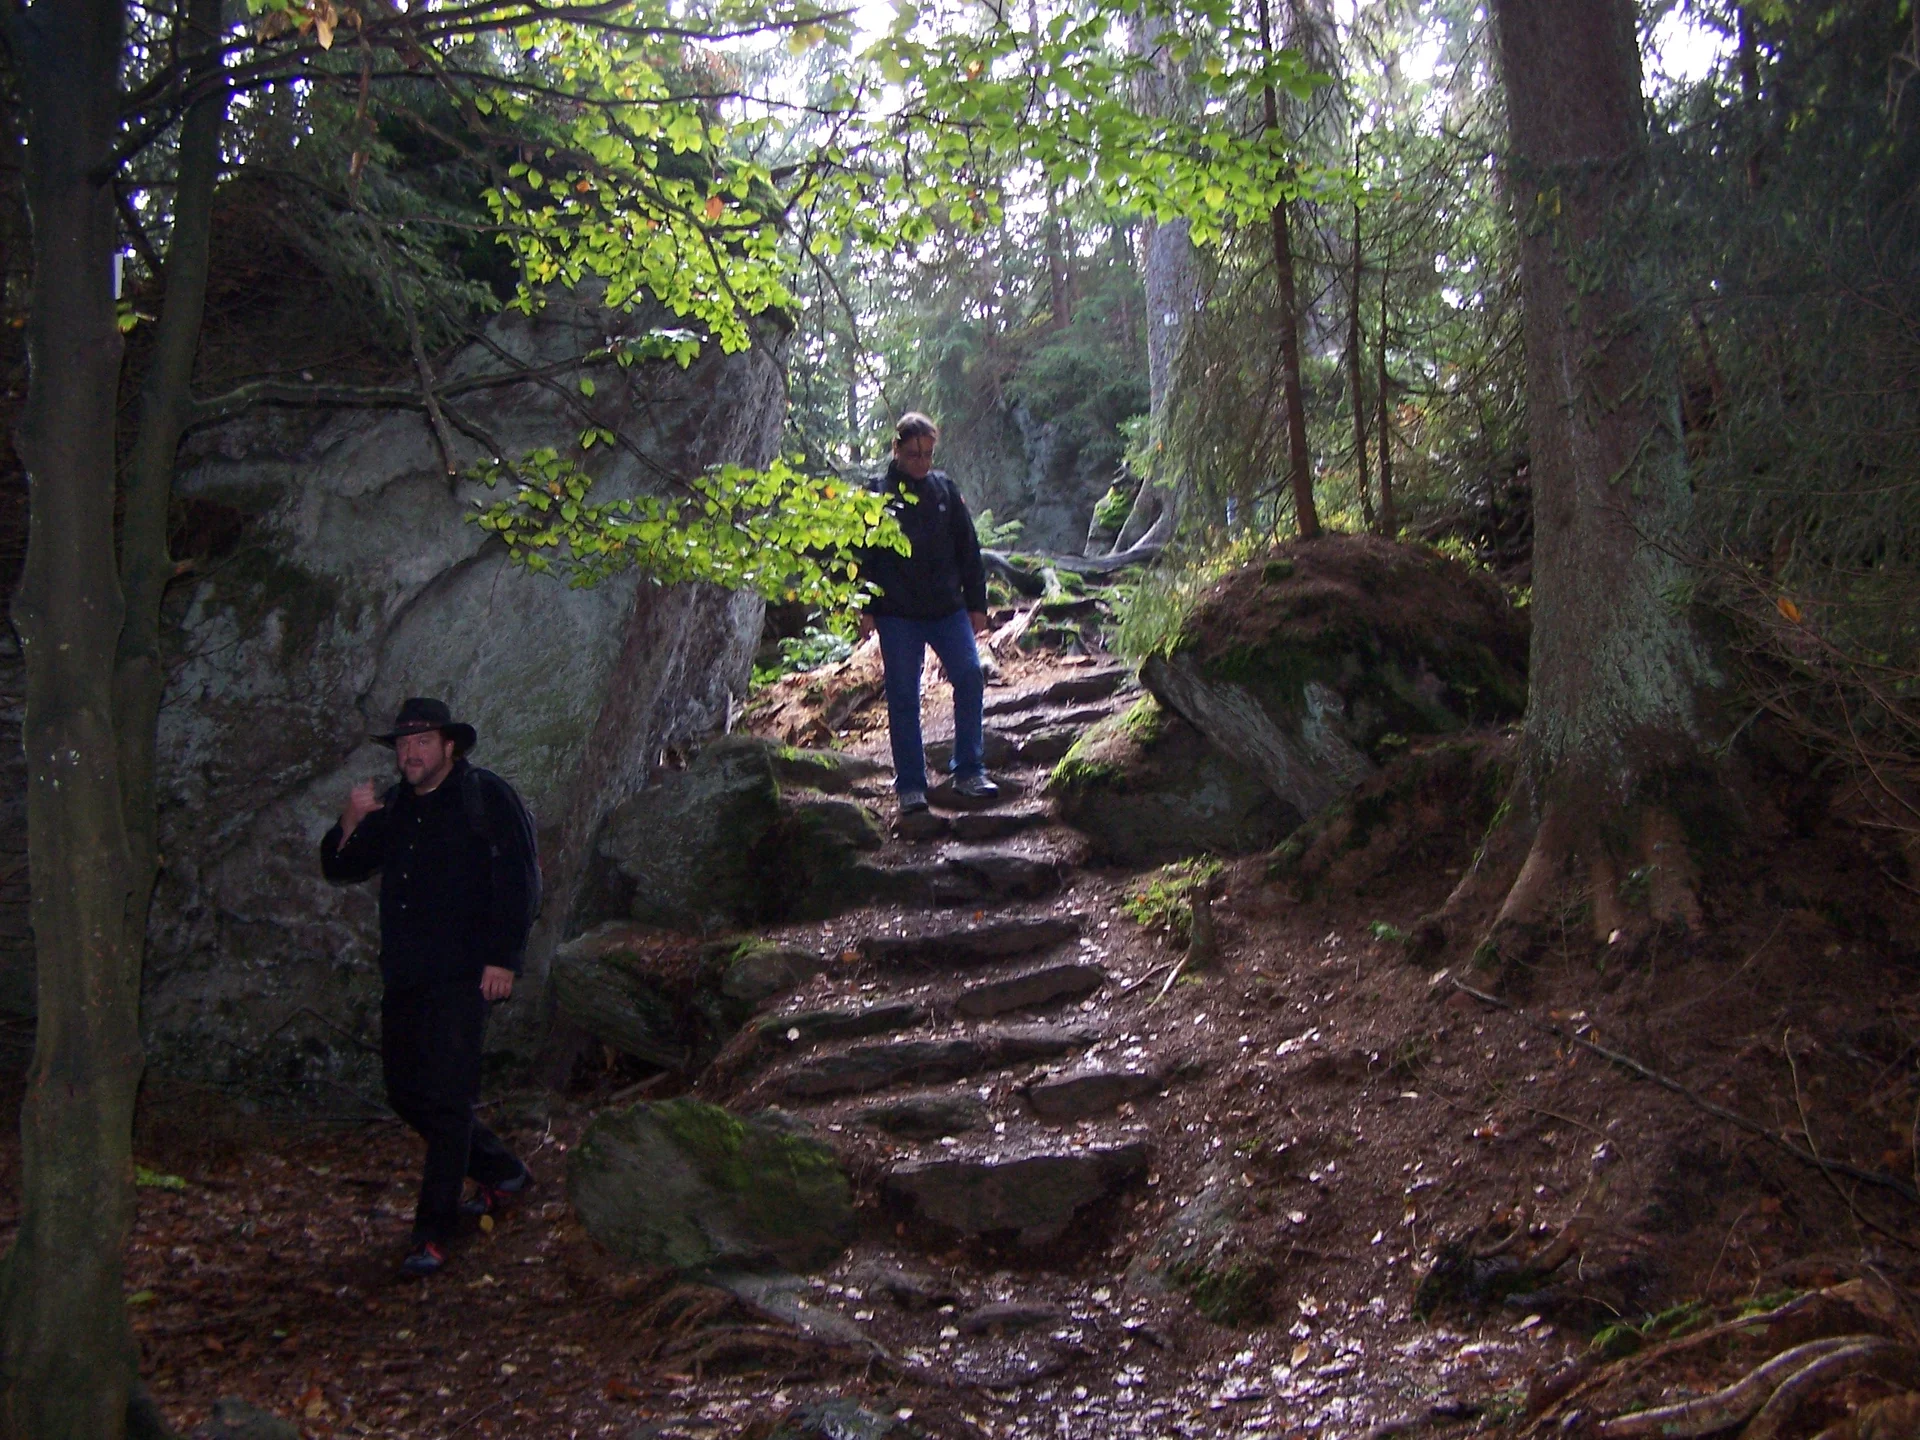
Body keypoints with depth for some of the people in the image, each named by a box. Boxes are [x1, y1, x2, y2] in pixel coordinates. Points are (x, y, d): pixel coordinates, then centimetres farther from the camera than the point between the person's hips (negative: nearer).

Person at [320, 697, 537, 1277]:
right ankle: (502, 1173, 30)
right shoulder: (393, 809, 17)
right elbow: (340, 870, 17)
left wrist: (503, 957, -16)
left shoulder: (487, 797, -3)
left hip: (462, 975, -8)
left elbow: (519, 880, -9)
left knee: (447, 1099, -9)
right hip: (404, 976, 8)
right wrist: (350, 826, -4)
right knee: (406, 1093, 12)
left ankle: (434, 1234, -2)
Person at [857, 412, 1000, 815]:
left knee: (970, 678, -8)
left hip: (948, 609, 3)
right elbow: (861, 556, 1)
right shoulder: (876, 494, 0)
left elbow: (968, 550, 12)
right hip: (897, 615, -3)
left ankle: (968, 771, 5)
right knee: (903, 698, 1)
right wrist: (865, 608, -5)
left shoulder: (945, 488, 9)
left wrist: (976, 603, 9)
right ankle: (910, 785, 9)